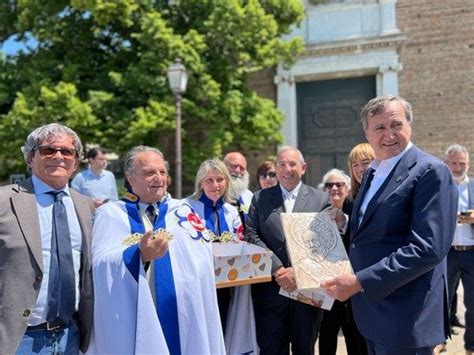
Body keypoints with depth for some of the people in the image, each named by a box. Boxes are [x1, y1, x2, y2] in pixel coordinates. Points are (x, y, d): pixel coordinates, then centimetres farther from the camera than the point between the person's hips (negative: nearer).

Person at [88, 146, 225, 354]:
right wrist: (140, 254, -28)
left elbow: (203, 261, -2)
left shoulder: (183, 211, 10)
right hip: (132, 323, -2)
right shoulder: (111, 214, 2)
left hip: (182, 319, 3)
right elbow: (101, 265, -14)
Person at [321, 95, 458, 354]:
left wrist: (360, 282, -24)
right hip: (373, 311, 8)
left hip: (405, 317, -7)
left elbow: (427, 248, -23)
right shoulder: (372, 173, 12)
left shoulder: (430, 172, -14)